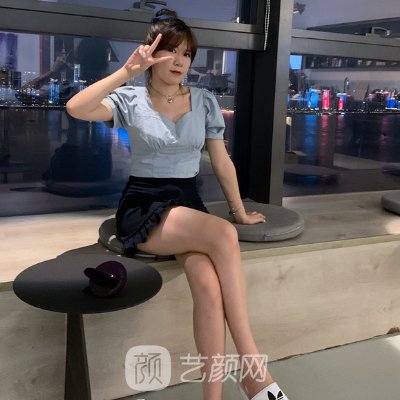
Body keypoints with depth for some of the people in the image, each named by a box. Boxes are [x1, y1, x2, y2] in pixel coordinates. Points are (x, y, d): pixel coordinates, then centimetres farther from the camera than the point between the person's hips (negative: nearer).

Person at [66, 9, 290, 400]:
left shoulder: (204, 101, 9)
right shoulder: (132, 99, -1)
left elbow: (221, 161, 13)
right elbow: (76, 109, -19)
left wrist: (239, 211, 15)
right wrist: (127, 71, -20)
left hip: (188, 202, 3)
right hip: (142, 207, -3)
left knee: (209, 284, -30)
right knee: (224, 236, -32)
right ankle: (252, 366, -24)